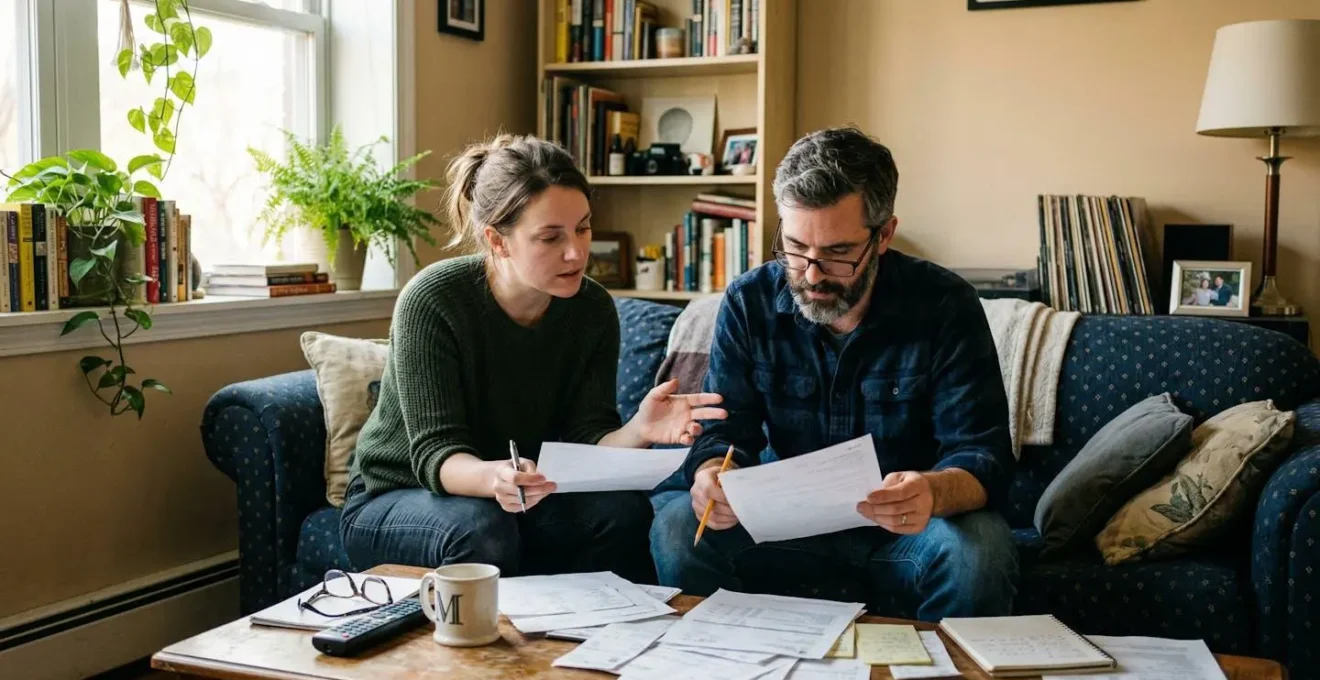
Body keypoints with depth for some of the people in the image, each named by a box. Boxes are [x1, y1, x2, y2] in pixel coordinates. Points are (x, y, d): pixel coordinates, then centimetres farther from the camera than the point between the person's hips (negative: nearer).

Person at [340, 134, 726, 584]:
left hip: (521, 494, 4)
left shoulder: (593, 310, -9)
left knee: (623, 509, -24)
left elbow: (585, 442, -13)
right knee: (481, 530, -35)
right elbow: (434, 453, -26)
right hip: (394, 500, -3)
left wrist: (637, 433, -36)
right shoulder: (431, 302, -23)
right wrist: (492, 476, -48)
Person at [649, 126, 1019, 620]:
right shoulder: (748, 303, -6)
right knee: (676, 529, -22)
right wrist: (712, 476, -31)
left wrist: (934, 493, -41)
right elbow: (726, 430, -5)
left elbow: (982, 453, -16)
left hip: (905, 524, -1)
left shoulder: (946, 305, -13)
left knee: (978, 554, -32)